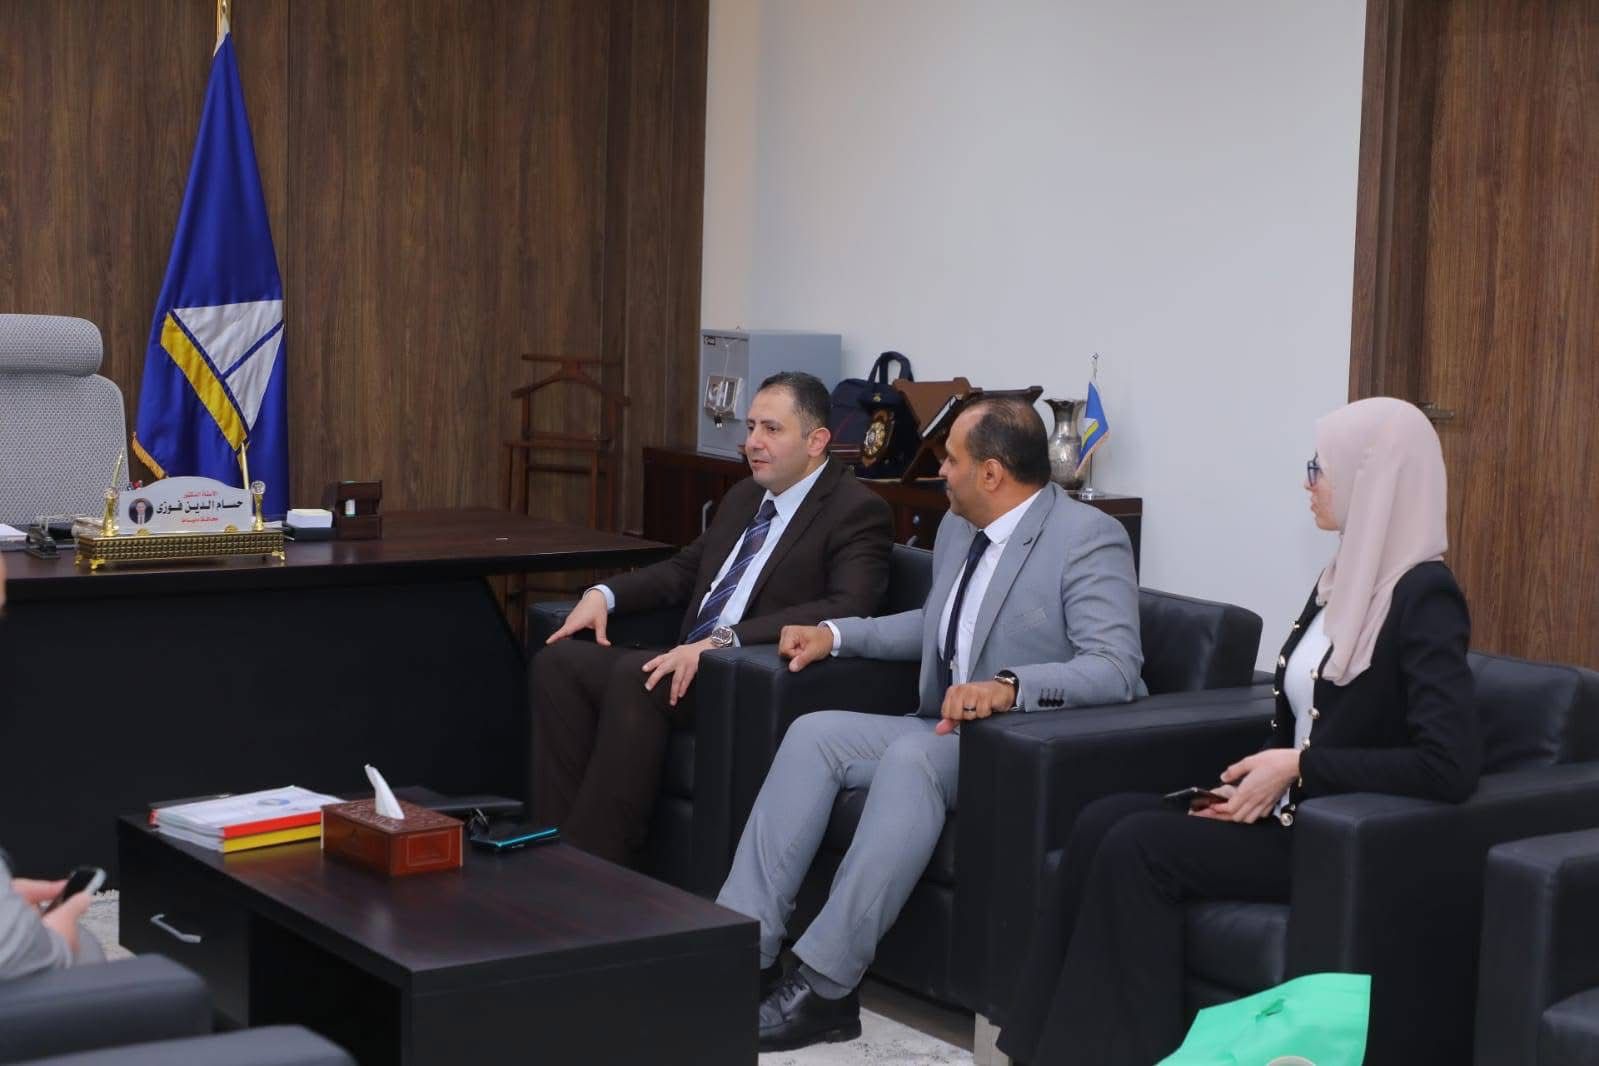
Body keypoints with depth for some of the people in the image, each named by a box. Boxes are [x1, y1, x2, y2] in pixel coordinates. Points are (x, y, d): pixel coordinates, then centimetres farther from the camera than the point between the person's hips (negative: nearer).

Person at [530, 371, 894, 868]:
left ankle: (598, 860, -25)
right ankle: (560, 841, -11)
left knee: (634, 674, -31)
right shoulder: (745, 496, 19)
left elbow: (848, 610, -22)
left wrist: (723, 640, -30)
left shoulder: (859, 510, -7)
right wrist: (604, 594, 8)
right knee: (558, 661, -10)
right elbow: (686, 568, 29)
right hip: (690, 662, 8)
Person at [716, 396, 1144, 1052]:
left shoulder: (1088, 540, -15)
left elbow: (1116, 669, -26)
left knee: (911, 754, -34)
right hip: (949, 730, 9)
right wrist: (836, 634, 15)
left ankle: (825, 985, -32)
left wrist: (1008, 686, -41)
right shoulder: (958, 528, 11)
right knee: (815, 734, -11)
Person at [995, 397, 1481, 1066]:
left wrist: (1298, 767, -20)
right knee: (1101, 821, -11)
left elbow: (1451, 765, -25)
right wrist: (1257, 780, -2)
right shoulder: (1345, 579, 13)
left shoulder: (1423, 596, -14)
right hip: (1291, 811, 8)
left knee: (1139, 846, -22)